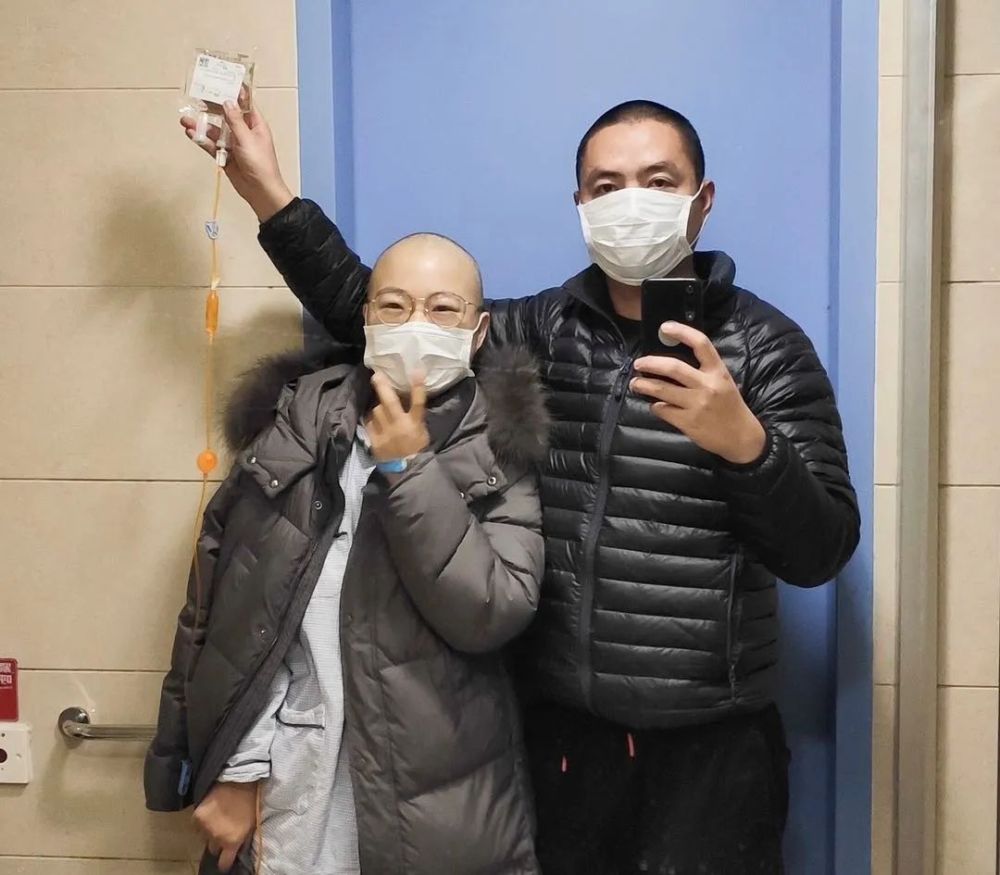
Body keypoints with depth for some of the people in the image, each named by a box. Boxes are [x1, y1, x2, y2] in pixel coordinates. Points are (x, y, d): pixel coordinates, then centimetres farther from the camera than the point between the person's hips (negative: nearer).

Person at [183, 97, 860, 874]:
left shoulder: (765, 347, -6)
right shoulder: (542, 331, 5)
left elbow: (821, 554, -10)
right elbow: (376, 320, 9)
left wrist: (743, 440, -28)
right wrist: (266, 189, 6)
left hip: (710, 745, -3)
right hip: (562, 730, 3)